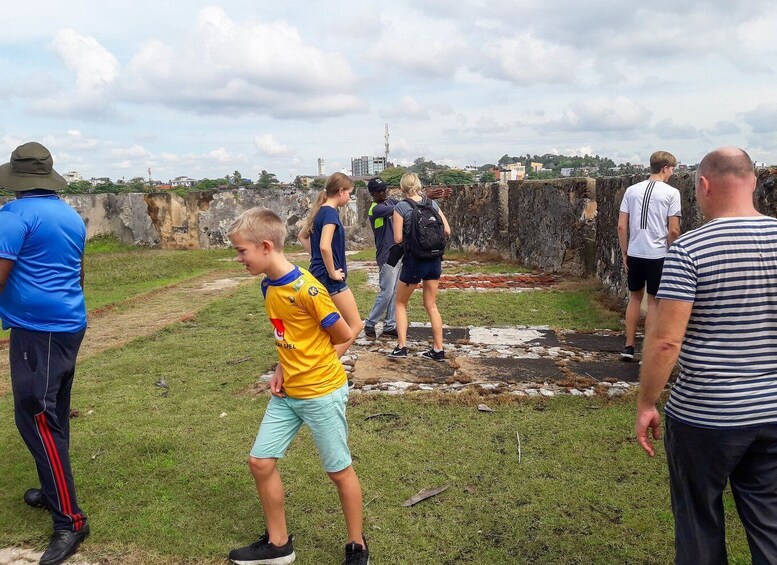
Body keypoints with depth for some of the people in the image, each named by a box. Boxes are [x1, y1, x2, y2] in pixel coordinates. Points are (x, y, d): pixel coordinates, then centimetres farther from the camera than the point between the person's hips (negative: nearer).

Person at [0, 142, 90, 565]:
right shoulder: (71, 216, 11)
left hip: (37, 331, -8)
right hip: (70, 325, 9)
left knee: (35, 417, -6)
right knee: (52, 413, 18)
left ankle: (69, 520, -5)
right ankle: (53, 490, 32)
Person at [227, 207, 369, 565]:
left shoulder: (306, 288, -23)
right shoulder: (268, 287, 3)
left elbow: (343, 335, -15)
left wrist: (314, 362, 0)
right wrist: (282, 368, -1)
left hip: (322, 392, -8)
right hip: (286, 393, 8)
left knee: (339, 471, 7)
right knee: (260, 462, 9)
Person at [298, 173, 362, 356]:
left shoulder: (319, 210, 11)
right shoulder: (331, 212, -17)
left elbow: (302, 236, 25)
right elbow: (325, 246, -30)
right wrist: (332, 272, -19)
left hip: (318, 274, 10)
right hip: (331, 279, -9)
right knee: (355, 325, -1)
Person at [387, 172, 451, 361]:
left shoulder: (401, 207, -8)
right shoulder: (432, 204, 4)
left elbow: (398, 238, -11)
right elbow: (447, 231, 3)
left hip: (414, 260, -4)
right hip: (434, 259, 4)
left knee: (401, 303, 14)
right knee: (431, 305, 14)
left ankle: (401, 347, 8)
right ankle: (438, 350, 15)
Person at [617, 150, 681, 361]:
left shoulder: (632, 190, 6)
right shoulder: (671, 193, -6)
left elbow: (621, 226, 4)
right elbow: (673, 230, -9)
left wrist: (624, 253, 11)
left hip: (634, 253, 4)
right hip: (658, 254, -4)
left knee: (635, 297, 16)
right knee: (653, 301, 5)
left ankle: (629, 346, 20)